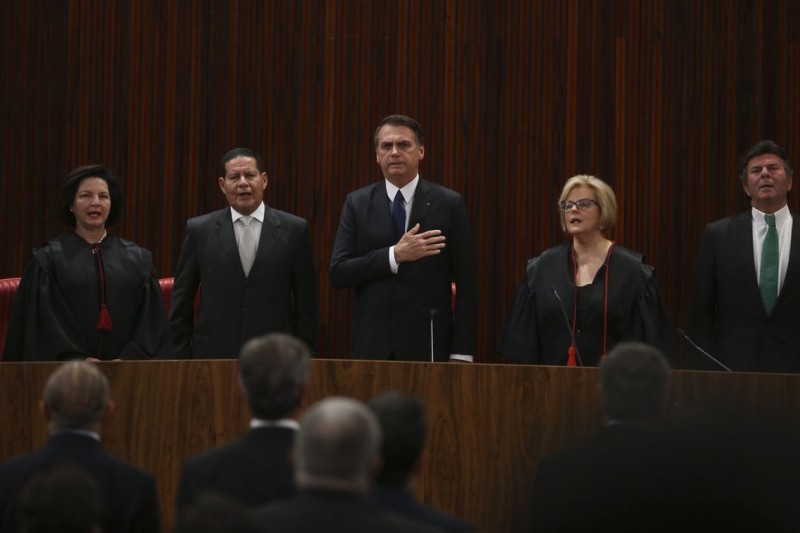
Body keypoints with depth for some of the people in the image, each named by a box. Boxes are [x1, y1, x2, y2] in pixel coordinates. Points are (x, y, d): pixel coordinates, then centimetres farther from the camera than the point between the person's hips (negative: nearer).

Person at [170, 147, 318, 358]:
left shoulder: (294, 230, 3)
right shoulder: (199, 230, 4)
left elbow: (306, 302, 5)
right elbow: (181, 302, 7)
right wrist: (181, 356, 4)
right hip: (214, 354, 0)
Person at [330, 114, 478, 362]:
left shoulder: (449, 204, 1)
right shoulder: (357, 203, 6)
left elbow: (466, 283, 0)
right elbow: (338, 273, -2)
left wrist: (461, 353, -6)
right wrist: (395, 255, -15)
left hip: (427, 343, -1)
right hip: (372, 343, 1)